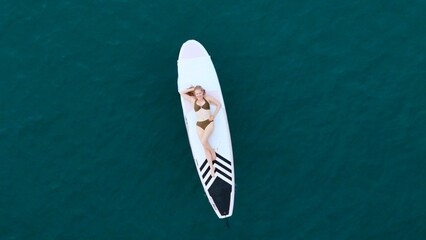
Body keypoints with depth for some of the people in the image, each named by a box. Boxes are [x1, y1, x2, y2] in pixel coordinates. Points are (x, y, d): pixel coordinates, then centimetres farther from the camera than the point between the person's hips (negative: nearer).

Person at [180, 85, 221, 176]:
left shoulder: (207, 98, 2)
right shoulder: (193, 100, 7)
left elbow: (218, 104, 11)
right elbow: (182, 93, 8)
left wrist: (214, 115, 2)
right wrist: (192, 88, 6)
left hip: (209, 123, -3)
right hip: (199, 125, 3)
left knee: (204, 141, -25)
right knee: (205, 146, 0)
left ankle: (213, 152, 6)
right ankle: (211, 167, 7)